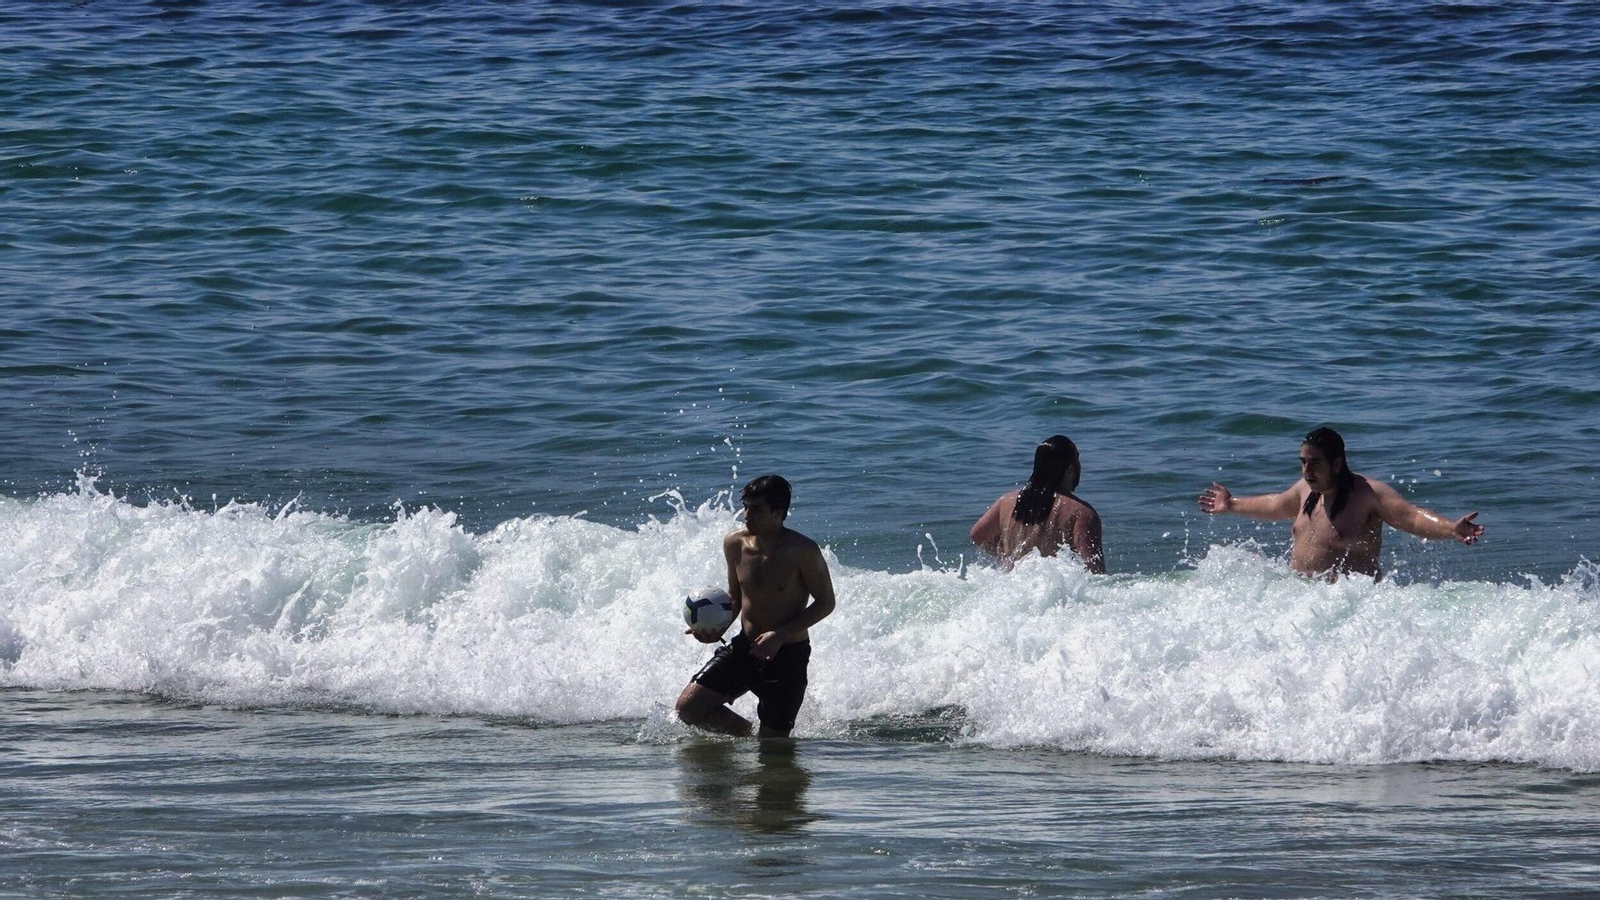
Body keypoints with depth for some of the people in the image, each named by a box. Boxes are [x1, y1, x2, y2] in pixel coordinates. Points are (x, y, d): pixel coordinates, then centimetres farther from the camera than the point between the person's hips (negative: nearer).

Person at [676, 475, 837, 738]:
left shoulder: (802, 551, -19)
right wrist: (718, 629, -8)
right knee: (688, 707, -5)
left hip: (787, 656, -5)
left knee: (774, 742, -2)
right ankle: (747, 733, 17)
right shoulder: (735, 543, -3)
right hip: (744, 648, 5)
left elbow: (826, 603, -11)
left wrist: (781, 634, -22)